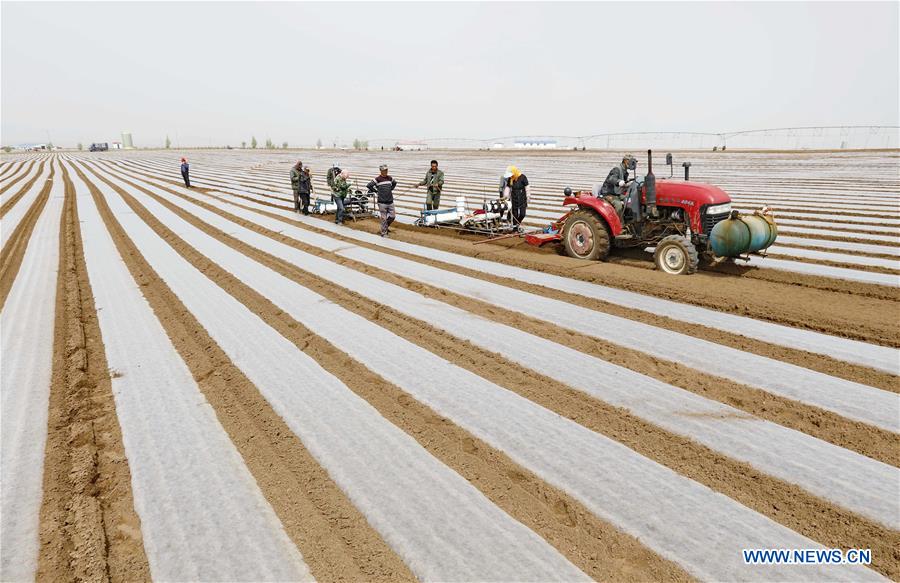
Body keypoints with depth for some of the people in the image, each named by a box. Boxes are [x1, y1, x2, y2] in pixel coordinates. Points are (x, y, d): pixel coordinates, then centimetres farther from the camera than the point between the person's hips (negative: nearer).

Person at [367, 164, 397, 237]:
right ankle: (384, 233, 8)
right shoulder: (377, 179, -8)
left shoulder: (389, 178, 8)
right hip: (382, 202, -5)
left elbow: (394, 183, 29)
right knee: (384, 218, -2)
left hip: (390, 201, 5)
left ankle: (386, 227, 31)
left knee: (392, 216, 7)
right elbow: (369, 185, -13)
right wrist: (376, 191, -5)